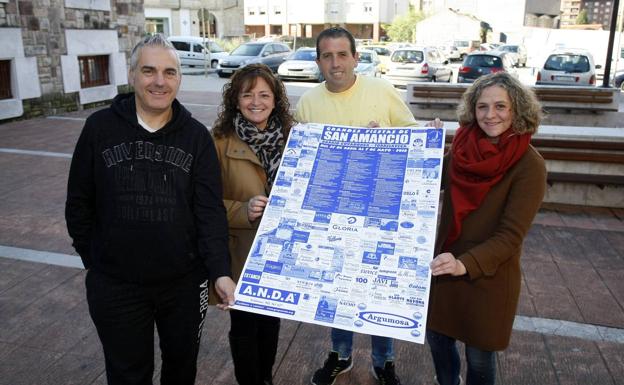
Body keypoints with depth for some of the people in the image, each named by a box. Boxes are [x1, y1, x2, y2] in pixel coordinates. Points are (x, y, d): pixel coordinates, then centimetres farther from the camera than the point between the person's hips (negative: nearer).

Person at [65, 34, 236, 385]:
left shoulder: (197, 136, -5)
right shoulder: (100, 127, -5)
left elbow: (210, 210, -10)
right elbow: (79, 203, 2)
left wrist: (221, 271, -20)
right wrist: (92, 260, 2)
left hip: (185, 283, 1)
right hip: (115, 285, 0)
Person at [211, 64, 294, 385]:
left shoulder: (289, 137, 0)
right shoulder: (220, 142, -13)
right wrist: (243, 210, -26)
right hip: (241, 253, -4)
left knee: (271, 320, 20)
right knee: (245, 326, 11)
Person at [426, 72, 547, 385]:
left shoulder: (529, 165, -18)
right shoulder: (464, 148, -5)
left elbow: (511, 235, -20)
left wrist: (465, 264, -33)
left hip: (489, 277, -4)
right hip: (444, 266, 5)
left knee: (479, 356, 14)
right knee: (436, 335, 21)